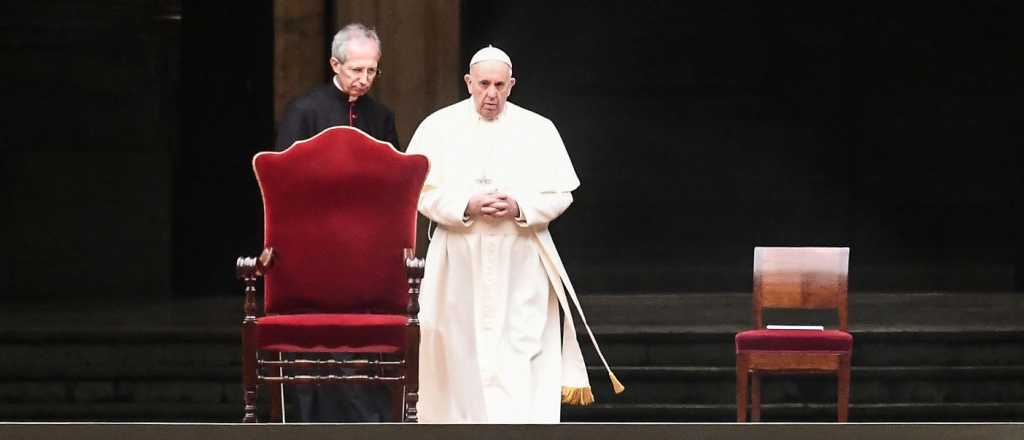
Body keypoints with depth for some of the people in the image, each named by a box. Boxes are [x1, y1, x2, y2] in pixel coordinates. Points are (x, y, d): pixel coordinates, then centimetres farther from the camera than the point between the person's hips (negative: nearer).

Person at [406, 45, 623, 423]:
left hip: (520, 268, 0)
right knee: (462, 354, 1)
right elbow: (421, 190, 0)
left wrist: (519, 207, -13)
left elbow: (561, 194, 5)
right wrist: (466, 205, -15)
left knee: (518, 360, -8)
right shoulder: (439, 127, 5)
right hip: (460, 267, 0)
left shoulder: (538, 130, 6)